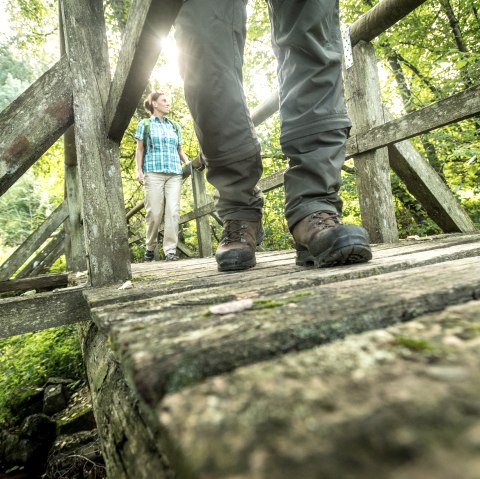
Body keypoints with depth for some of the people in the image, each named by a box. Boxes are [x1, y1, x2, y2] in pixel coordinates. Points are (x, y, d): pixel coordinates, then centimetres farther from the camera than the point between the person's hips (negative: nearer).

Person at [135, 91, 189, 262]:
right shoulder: (145, 124, 13)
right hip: (153, 172, -3)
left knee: (173, 211, -10)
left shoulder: (175, 126, 21)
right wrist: (139, 170, -2)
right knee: (154, 212, -6)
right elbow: (139, 149, 10)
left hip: (174, 173, 3)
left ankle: (170, 250, -8)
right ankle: (150, 247, 12)